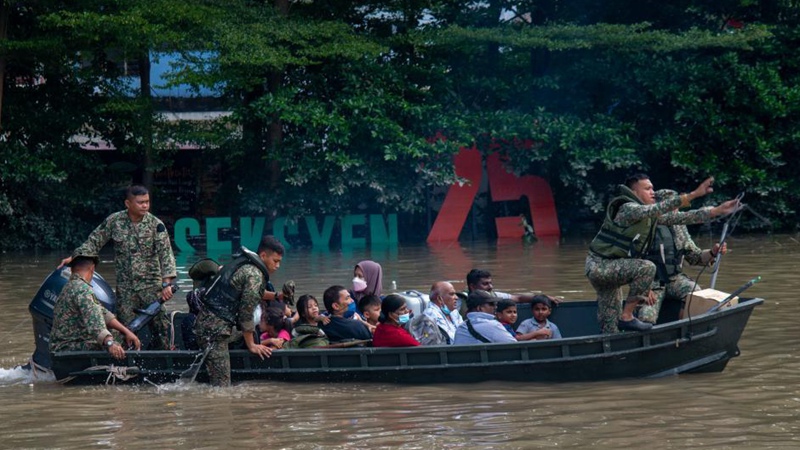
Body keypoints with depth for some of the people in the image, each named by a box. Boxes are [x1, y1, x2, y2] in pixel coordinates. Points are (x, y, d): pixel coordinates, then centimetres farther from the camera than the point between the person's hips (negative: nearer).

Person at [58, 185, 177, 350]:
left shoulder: (155, 224, -7)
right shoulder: (114, 221, -1)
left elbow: (166, 254, -12)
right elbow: (94, 241, 9)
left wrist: (167, 283, -22)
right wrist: (74, 257, -2)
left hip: (151, 285, -2)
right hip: (125, 285, 2)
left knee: (160, 324, -6)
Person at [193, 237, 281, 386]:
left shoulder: (242, 264, 20)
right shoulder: (254, 274, -10)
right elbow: (247, 312, -10)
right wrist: (251, 345, -4)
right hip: (215, 328, -10)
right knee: (222, 384, -13)